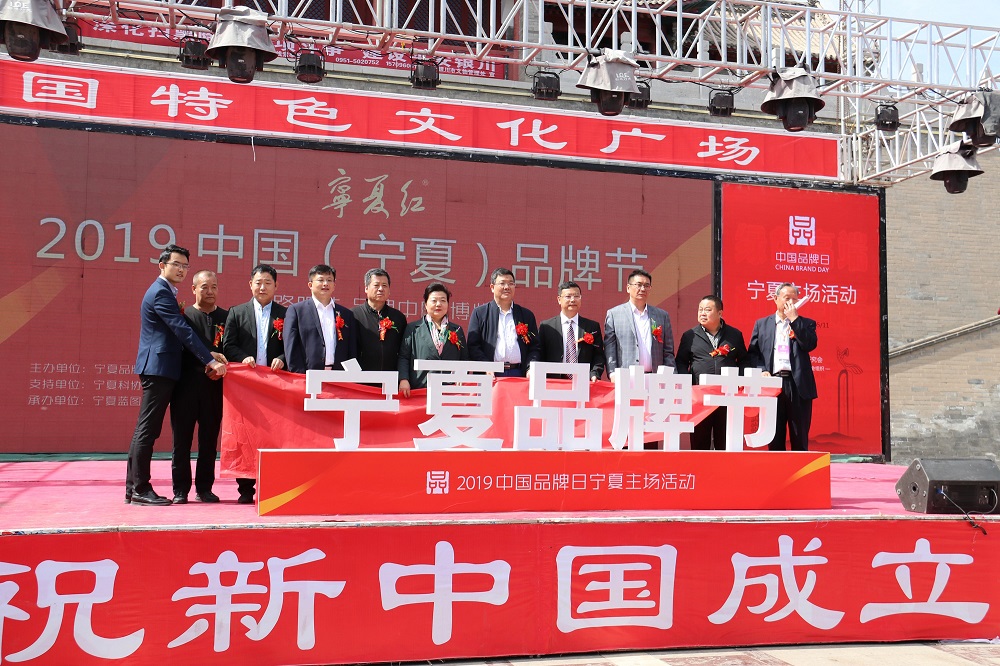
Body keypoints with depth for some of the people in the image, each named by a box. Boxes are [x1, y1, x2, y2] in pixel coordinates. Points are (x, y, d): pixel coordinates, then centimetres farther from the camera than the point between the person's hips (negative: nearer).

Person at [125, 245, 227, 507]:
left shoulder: (163, 291, 21)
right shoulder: (161, 293, -12)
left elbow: (177, 332, 22)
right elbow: (183, 331, -19)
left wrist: (209, 355, 13)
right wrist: (210, 361, -20)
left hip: (156, 369, 11)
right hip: (158, 367, -11)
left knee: (145, 429, 12)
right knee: (147, 429, -7)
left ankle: (133, 488, 17)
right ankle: (140, 489, -4)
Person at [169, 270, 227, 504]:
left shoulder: (226, 318, 9)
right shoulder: (182, 316, 5)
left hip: (214, 387, 1)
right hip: (185, 386, -1)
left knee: (210, 440, 6)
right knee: (181, 439, 3)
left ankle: (204, 488, 16)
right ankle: (180, 490, 12)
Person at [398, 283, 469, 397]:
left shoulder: (457, 330, 18)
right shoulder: (412, 328, 12)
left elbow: (464, 360, 17)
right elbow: (403, 357, 7)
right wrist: (403, 379, -8)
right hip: (419, 390, -1)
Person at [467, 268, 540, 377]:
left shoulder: (526, 315, 16)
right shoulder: (480, 313, 10)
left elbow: (535, 347, 13)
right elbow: (473, 346, 4)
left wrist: (531, 368, -5)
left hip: (519, 375, 2)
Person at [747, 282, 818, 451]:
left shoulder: (806, 323, 11)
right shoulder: (761, 324, 13)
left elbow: (810, 345, -8)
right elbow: (753, 353, 10)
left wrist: (794, 319, -8)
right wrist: (761, 371, -7)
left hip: (798, 385, -1)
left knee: (800, 438, 3)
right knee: (774, 437, 6)